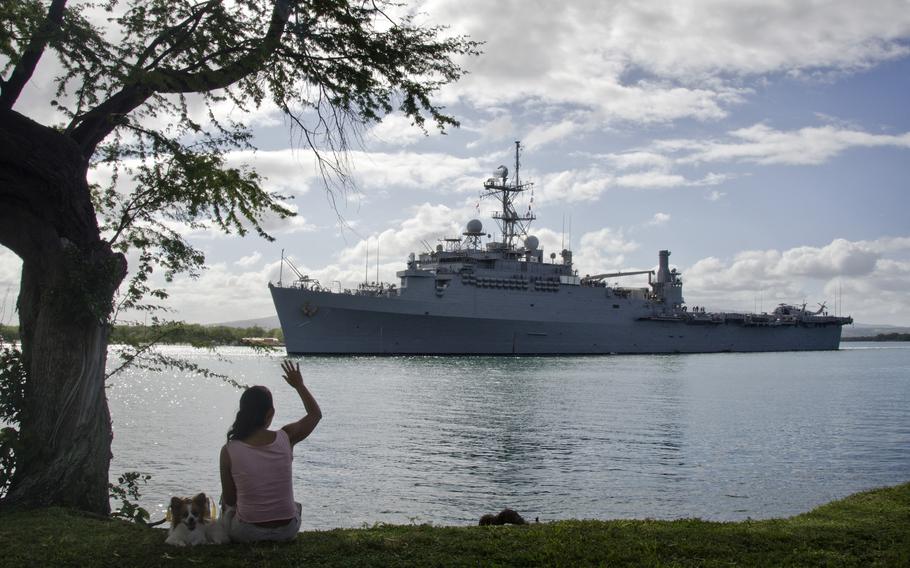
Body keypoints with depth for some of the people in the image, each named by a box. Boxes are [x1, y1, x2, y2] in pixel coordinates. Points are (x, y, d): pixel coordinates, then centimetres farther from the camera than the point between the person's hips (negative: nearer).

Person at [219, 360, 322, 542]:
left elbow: (229, 499, -4)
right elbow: (316, 414, 7)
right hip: (287, 529, 1)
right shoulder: (285, 438, -12)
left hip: (247, 532, -1)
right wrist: (299, 385, 14)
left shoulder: (229, 451, -15)